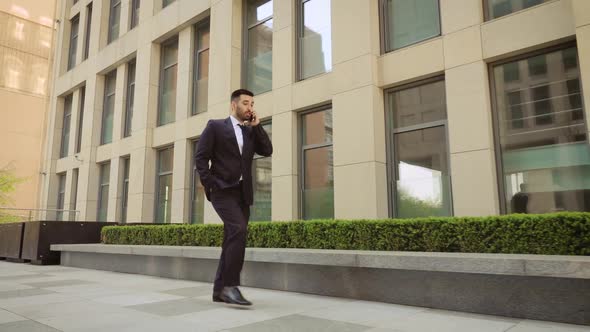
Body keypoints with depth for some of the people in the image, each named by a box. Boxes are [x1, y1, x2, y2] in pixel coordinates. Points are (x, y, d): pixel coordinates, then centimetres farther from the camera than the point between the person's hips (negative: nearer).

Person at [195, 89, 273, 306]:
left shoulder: (251, 131, 19)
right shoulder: (215, 126, 4)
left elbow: (267, 151, 5)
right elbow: (201, 157, -2)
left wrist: (256, 126, 2)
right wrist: (209, 185, -11)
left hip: (243, 193, 6)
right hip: (223, 190, -6)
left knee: (232, 240, 5)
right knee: (239, 230, -25)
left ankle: (220, 290, 14)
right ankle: (230, 286, -18)